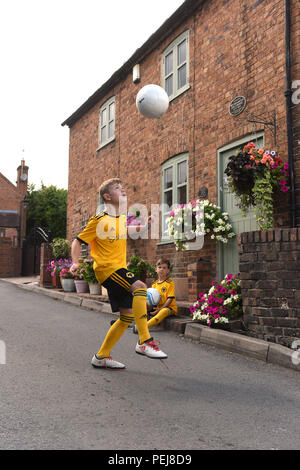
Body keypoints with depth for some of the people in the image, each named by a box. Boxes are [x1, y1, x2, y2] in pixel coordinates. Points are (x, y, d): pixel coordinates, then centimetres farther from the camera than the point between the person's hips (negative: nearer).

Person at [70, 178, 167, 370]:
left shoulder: (122, 218, 13)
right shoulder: (99, 220, -8)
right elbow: (78, 241, -3)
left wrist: (140, 228, 23)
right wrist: (76, 262, -16)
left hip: (120, 269, 8)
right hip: (106, 268, -8)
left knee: (128, 315, 5)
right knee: (140, 287, -30)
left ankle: (102, 356, 16)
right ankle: (144, 341, -28)